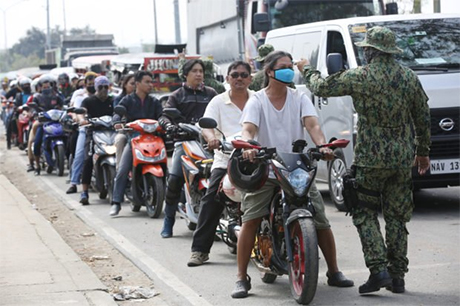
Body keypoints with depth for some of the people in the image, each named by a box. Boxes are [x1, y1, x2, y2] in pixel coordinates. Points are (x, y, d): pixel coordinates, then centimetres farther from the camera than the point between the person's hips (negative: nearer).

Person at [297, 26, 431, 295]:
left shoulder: (360, 77, -10)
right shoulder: (410, 77, 4)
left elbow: (322, 87, 0)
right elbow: (423, 118, 10)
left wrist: (307, 69, 20)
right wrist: (423, 151, 22)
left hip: (371, 158, -4)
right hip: (403, 160, 4)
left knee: (365, 214, 5)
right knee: (397, 217, 10)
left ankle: (378, 270, -9)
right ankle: (398, 276, 12)